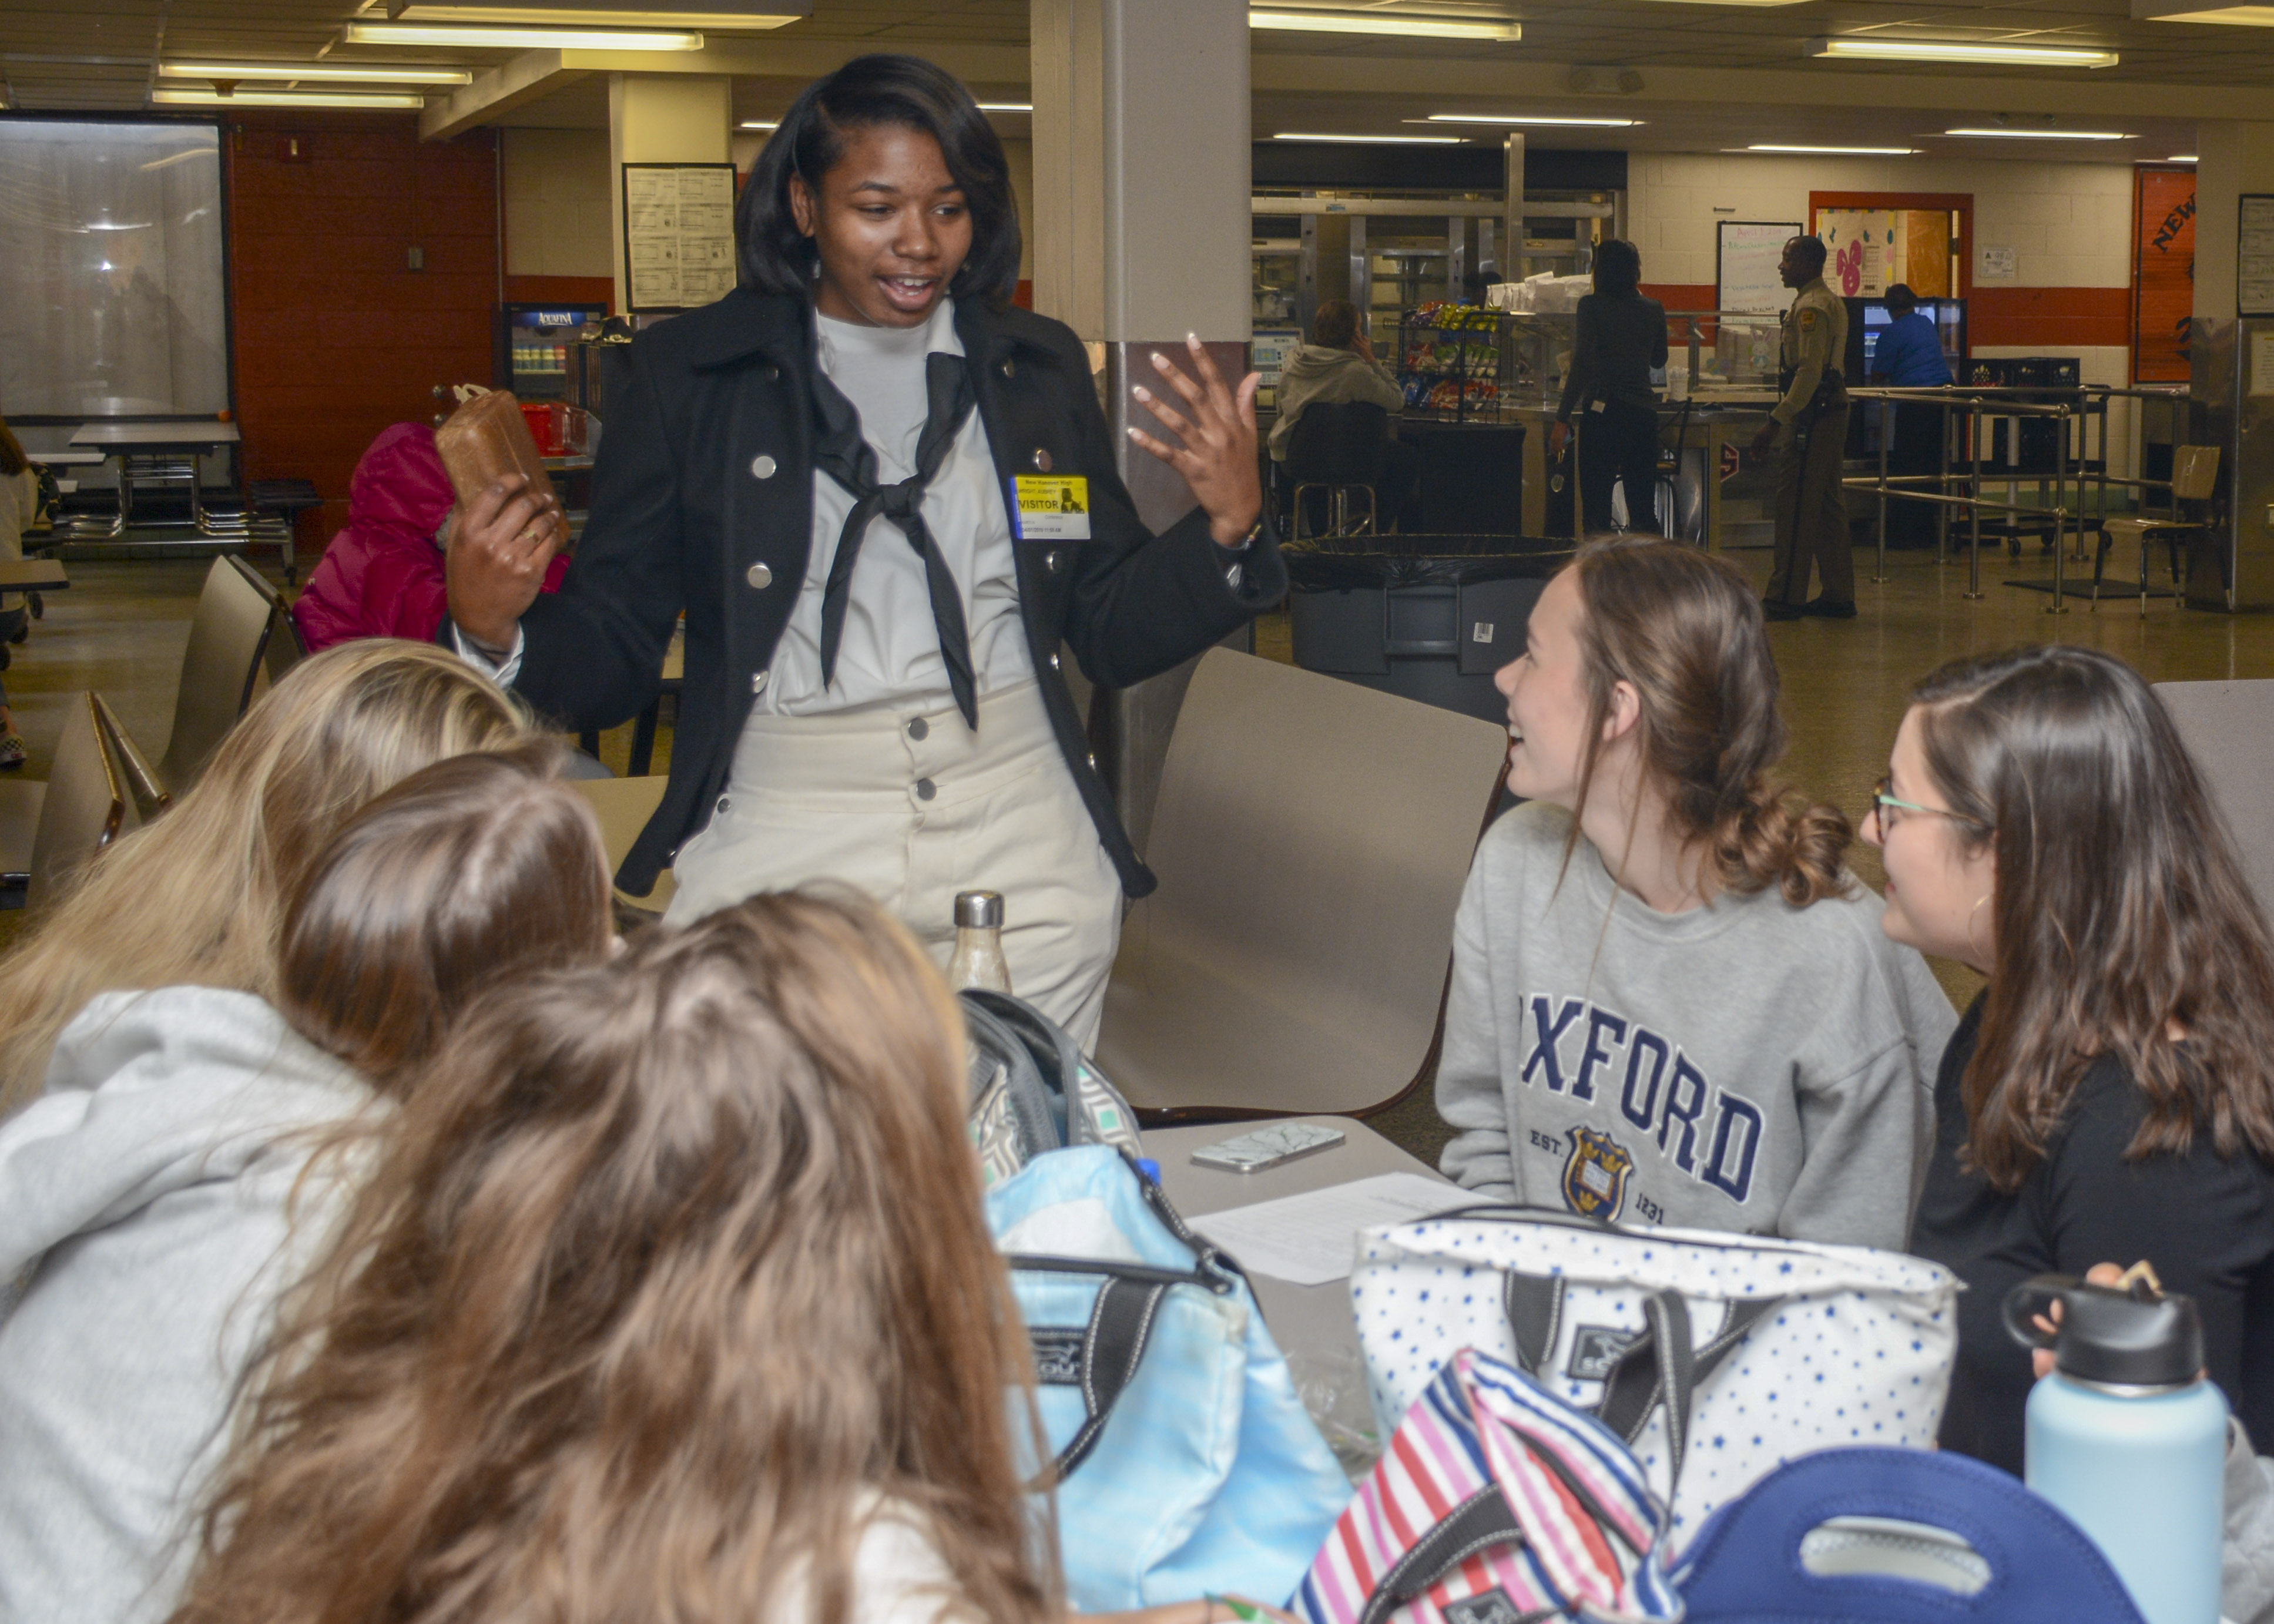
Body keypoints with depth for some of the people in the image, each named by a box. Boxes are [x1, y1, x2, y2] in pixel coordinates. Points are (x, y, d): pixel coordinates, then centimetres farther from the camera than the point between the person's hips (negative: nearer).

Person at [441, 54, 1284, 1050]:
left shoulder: (1040, 368, 12)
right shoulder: (689, 370, 5)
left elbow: (1111, 636, 15)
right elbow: (614, 656, 5)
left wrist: (1228, 525, -1)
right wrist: (494, 631, -15)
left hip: (1017, 846, 2)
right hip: (778, 845, -2)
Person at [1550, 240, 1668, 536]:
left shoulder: (1592, 306, -6)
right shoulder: (1653, 310, 6)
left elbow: (1582, 366, -14)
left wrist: (1563, 420, -13)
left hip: (1603, 412, -4)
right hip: (1644, 410, 5)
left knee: (1597, 511, -2)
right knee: (1643, 511, 10)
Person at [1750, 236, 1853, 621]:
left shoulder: (1811, 308, -14)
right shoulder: (1831, 303, 18)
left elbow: (1809, 372, -21)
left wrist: (1776, 422, -22)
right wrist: (1784, 419, 22)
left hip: (1812, 415, -11)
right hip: (1831, 412, 11)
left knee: (1795, 507, -7)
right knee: (1827, 506, 12)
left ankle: (1785, 598, -5)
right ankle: (1838, 596, 15)